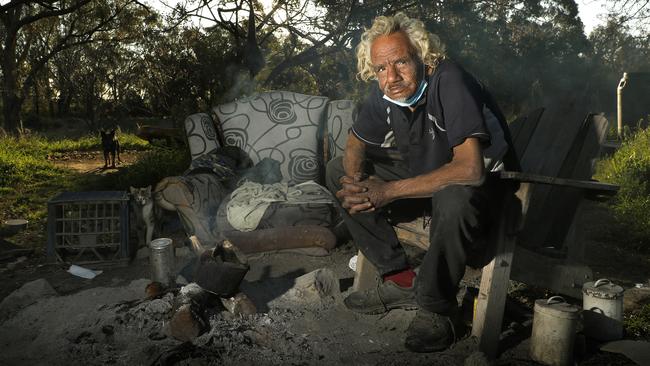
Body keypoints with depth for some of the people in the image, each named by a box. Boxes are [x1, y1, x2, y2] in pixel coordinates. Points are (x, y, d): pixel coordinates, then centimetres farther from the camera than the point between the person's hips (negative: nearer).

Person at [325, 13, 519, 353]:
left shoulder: (449, 82, -30)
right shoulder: (384, 93, -10)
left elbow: (469, 169, -37)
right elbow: (356, 143, 5)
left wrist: (390, 191, -36)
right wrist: (355, 182, -19)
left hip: (484, 177, -7)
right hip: (421, 169, 7)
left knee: (454, 201, -43)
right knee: (337, 172, -3)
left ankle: (436, 308, -15)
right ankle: (401, 280, -1)